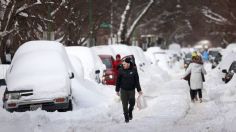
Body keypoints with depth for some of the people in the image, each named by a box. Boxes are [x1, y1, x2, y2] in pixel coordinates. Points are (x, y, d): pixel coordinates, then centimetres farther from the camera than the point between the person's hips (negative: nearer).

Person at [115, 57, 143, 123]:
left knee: (132, 103, 6)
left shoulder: (134, 71, -4)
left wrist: (139, 90, 1)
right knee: (125, 104, 1)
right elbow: (118, 81, 0)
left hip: (131, 90, 1)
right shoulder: (121, 71, -6)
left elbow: (137, 81, 1)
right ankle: (126, 117, 14)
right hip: (123, 90, -1)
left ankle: (130, 112, 36)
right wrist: (117, 90, 1)